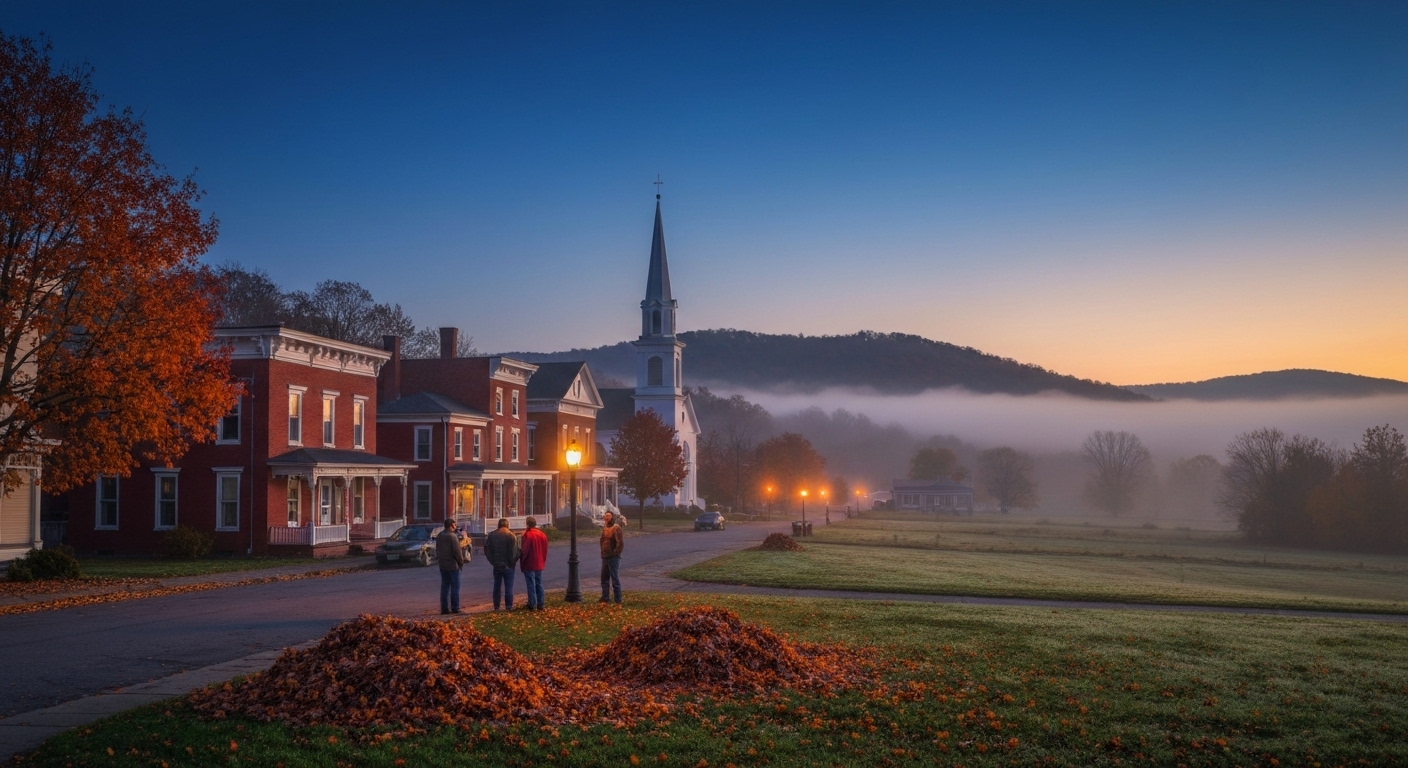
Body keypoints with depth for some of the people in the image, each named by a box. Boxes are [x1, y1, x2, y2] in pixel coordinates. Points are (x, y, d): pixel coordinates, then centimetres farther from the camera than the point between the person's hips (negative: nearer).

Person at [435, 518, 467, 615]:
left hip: (442, 566, 7)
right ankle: (455, 608, -1)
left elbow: (437, 550, 16)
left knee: (444, 587, 10)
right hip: (453, 566, -7)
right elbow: (457, 551, -16)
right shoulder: (452, 536, -16)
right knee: (455, 587, -1)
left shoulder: (439, 536, 9)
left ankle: (444, 608, 10)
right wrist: (461, 562, -5)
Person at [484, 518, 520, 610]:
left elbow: (487, 549, 5)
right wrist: (513, 562, -1)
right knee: (508, 587, 2)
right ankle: (509, 606, -1)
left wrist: (493, 561, 9)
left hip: (496, 565, 3)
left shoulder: (491, 535, 3)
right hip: (508, 565, -3)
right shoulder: (511, 536, -11)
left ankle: (496, 606, 13)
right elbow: (514, 551, -15)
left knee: (497, 586, 12)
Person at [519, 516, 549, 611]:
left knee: (531, 585, -2)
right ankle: (540, 605, 13)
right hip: (539, 565, 6)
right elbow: (545, 551, 10)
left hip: (529, 565, -6)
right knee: (539, 584, 12)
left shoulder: (527, 535, -15)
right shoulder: (543, 535, 7)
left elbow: (524, 550, -15)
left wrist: (522, 563, -5)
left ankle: (533, 605, -4)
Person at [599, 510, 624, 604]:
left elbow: (620, 543, -18)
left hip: (613, 558, -9)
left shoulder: (616, 528, -13)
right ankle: (605, 597, 25)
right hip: (605, 557, 9)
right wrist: (602, 552, 15)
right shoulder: (604, 528, 13)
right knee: (604, 578, 14)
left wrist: (615, 553, -15)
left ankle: (618, 601, 1)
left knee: (615, 579, -4)